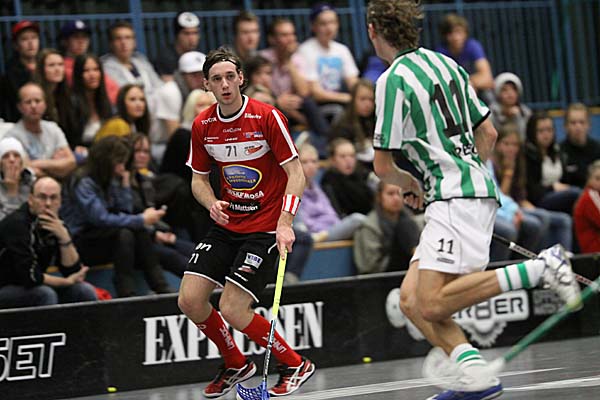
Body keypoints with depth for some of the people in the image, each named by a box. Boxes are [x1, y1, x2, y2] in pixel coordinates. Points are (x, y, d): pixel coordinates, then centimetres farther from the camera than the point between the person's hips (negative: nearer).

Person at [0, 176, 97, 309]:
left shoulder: (55, 225, 0)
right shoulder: (16, 224, -22)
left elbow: (73, 271, -5)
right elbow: (29, 276, -27)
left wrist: (64, 237, -20)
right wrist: (67, 282, -14)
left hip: (32, 288, 7)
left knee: (85, 291, -8)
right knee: (45, 294, -32)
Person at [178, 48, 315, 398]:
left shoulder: (267, 117, -14)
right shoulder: (202, 126, 1)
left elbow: (296, 173, -13)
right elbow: (199, 178, 13)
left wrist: (285, 222, -25)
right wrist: (212, 203, -10)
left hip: (266, 228, -6)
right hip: (227, 226, 6)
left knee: (233, 310, -15)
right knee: (190, 299, -5)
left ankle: (296, 365, 6)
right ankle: (236, 365, 19)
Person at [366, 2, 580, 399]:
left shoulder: (394, 80, -10)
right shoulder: (445, 63, 15)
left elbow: (383, 165, -7)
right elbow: (488, 133, 21)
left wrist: (412, 186, 13)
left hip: (455, 198, -9)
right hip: (478, 188, 9)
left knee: (432, 304, -19)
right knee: (412, 299, 4)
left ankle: (541, 268, -19)